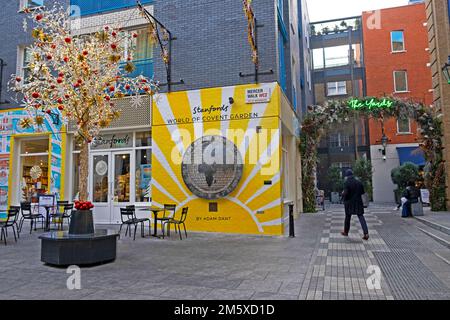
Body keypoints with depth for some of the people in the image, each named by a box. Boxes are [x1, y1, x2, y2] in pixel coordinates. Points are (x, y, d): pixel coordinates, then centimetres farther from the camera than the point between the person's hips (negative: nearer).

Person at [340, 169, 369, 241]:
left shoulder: (347, 183, -13)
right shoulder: (359, 182, 3)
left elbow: (345, 193, -19)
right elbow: (363, 192, 8)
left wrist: (343, 194, 2)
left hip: (349, 203, -3)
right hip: (358, 202, 3)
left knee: (347, 217, 11)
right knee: (361, 217, 2)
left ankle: (346, 232, 25)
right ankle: (366, 233, -10)